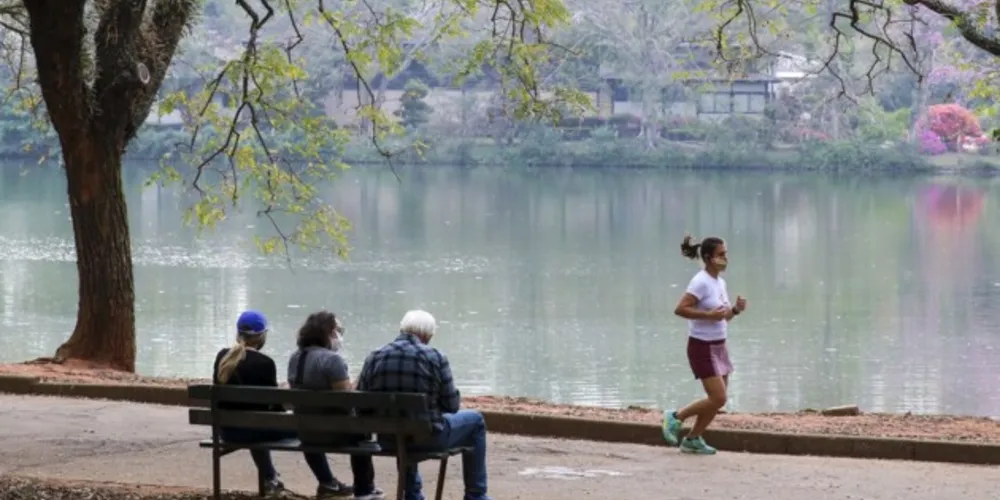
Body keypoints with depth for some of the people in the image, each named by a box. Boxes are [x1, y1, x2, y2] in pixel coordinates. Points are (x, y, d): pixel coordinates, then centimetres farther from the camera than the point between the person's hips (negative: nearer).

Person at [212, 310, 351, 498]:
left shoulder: (222, 357, 2)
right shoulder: (264, 362, -14)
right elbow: (274, 403, -6)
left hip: (227, 429, 6)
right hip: (252, 428, -6)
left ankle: (269, 480, 50)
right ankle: (327, 484, 24)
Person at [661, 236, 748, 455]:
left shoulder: (720, 282, 10)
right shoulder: (701, 282, -17)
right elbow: (680, 309, -25)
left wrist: (736, 309, -2)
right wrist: (709, 314, -28)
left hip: (719, 346, 9)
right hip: (702, 347, -9)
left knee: (718, 400, 9)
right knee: (718, 399, -11)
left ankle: (692, 439, 21)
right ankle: (676, 417, 6)